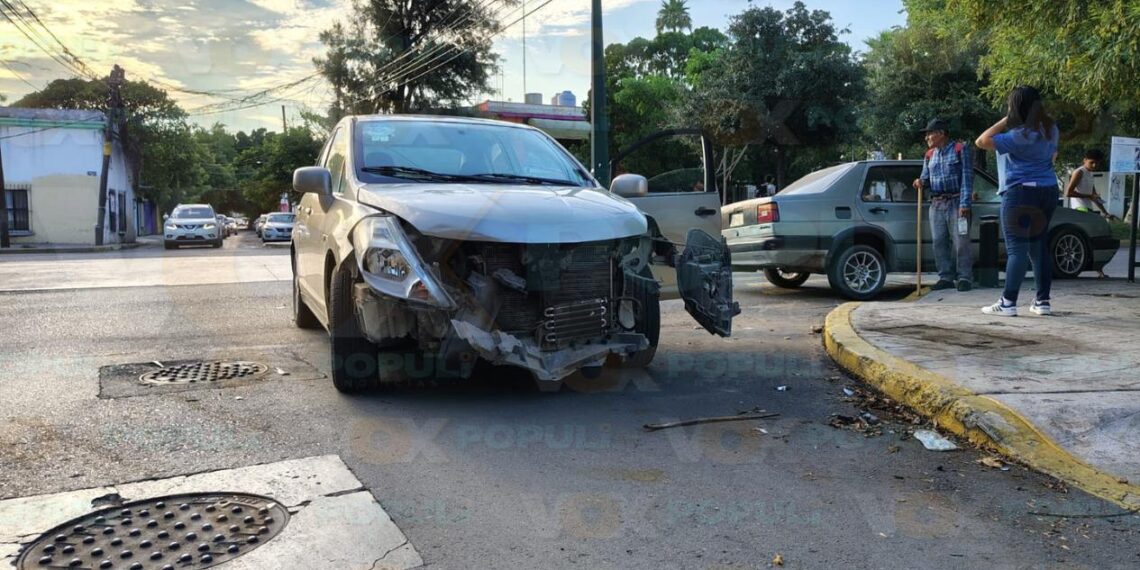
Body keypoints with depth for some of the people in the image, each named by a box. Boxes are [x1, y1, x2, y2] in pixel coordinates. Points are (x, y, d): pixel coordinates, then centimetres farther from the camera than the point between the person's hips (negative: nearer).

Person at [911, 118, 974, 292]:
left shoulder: (960, 149, 1)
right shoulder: (929, 155, 16)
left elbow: (967, 177, -6)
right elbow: (926, 178, 19)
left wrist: (964, 203, -15)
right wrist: (921, 182, -7)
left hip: (956, 203, -5)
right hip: (936, 204, 5)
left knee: (961, 242, -5)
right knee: (939, 243, 4)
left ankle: (964, 277, 1)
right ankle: (946, 277, 11)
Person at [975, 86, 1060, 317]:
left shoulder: (1020, 136, -17)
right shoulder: (1051, 130, 9)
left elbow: (982, 141, -16)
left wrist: (1005, 121, -8)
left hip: (1021, 193, -8)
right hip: (1049, 192, 8)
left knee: (1017, 249, -8)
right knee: (1038, 247, 13)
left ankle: (1008, 303, -9)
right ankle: (1043, 301, 15)